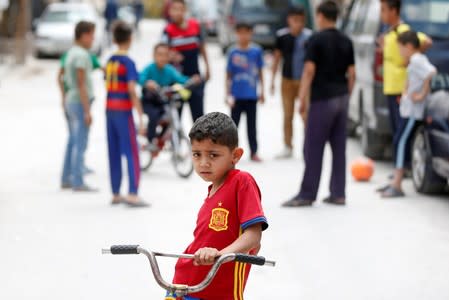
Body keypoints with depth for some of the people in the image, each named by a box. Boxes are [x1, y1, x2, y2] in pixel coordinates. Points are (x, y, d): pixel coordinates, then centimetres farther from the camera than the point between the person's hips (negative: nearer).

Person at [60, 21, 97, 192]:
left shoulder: (72, 53, 12)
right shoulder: (81, 55, -16)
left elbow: (65, 78, 16)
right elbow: (81, 85, -19)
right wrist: (87, 111, -18)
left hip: (70, 100, 10)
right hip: (79, 102, -10)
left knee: (73, 142, 15)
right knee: (80, 144, -7)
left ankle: (66, 179, 20)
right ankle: (77, 182, -7)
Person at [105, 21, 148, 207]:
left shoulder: (110, 61, 10)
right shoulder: (128, 62, -11)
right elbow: (131, 91, -17)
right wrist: (140, 117, -16)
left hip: (110, 110, 7)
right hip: (124, 111, -7)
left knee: (114, 153, 11)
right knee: (132, 153, -5)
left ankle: (116, 194, 16)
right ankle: (132, 195, -12)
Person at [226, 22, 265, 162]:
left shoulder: (256, 51, 0)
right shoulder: (233, 52, -3)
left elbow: (260, 72, 9)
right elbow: (229, 75, 2)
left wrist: (262, 92, 10)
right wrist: (228, 94, -1)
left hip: (251, 94, 1)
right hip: (237, 95, -1)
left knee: (252, 124, 8)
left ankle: (254, 152, 14)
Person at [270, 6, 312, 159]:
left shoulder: (309, 36, -8)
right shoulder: (282, 36, -2)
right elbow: (277, 57, 8)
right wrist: (272, 80, 8)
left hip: (303, 81, -2)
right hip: (287, 80, 2)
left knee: (306, 116, -6)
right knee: (287, 116, 9)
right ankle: (288, 148, 19)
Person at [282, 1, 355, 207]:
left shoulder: (316, 40, -9)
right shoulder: (346, 42, 10)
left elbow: (309, 71, -13)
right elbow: (351, 73, 10)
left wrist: (302, 99, -9)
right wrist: (346, 97, 17)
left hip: (322, 99, -6)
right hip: (341, 98, 6)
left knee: (313, 148, -3)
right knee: (339, 148, 8)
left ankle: (307, 195, -3)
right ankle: (338, 194, 9)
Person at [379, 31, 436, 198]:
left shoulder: (416, 60, -14)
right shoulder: (418, 60, 17)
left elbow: (431, 73, -29)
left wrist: (422, 95, -23)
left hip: (414, 112, -10)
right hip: (410, 110, 10)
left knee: (402, 142, -11)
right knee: (400, 142, 13)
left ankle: (396, 186, -13)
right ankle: (395, 183, 19)